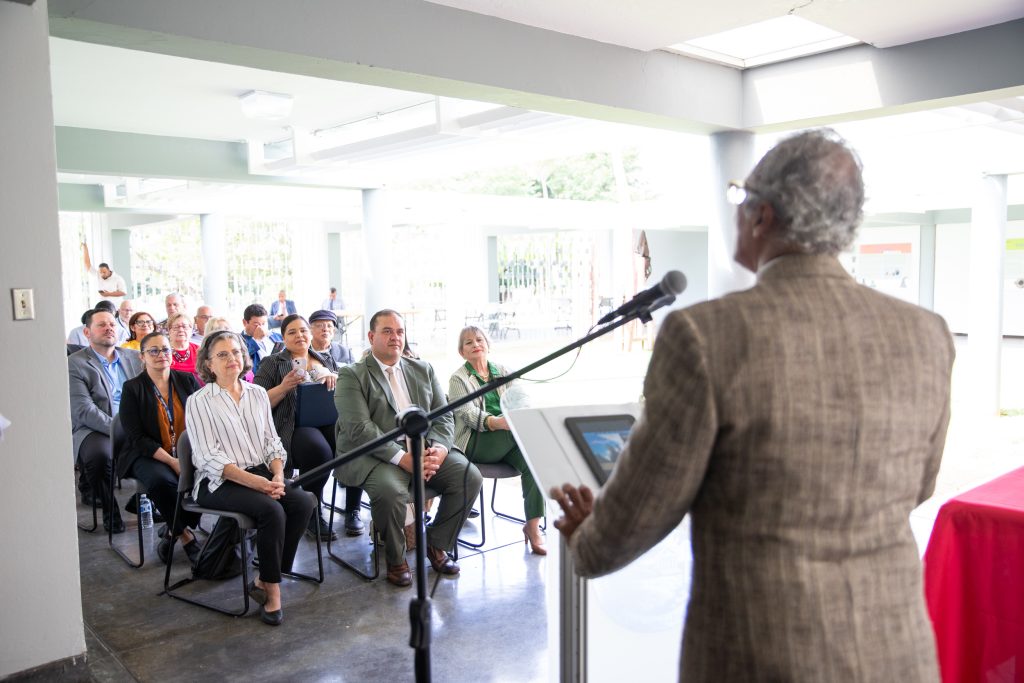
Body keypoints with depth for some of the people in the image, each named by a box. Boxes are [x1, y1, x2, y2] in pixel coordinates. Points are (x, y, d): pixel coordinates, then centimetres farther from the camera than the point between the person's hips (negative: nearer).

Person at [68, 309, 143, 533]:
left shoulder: (134, 357, 17)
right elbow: (84, 411, -10)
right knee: (99, 454, -36)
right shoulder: (75, 363, 1)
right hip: (95, 430, -4)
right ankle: (110, 512, -11)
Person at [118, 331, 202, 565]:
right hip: (148, 456, -2)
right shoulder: (132, 389, 2)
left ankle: (175, 531, -8)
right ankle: (186, 536, -12)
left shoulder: (187, 381, 10)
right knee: (162, 481, -35)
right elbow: (136, 437, -6)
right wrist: (171, 461, -18)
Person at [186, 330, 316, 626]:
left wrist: (278, 476, -9)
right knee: (272, 509, -31)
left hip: (261, 473, 5)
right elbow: (210, 458, -12)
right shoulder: (199, 402, -4)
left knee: (303, 502, -22)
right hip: (218, 483, -5)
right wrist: (257, 482, -22)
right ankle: (272, 589, -13)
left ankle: (265, 580, -9)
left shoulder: (258, 394, 11)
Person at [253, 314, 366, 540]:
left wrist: (336, 378, -3)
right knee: (320, 451, -37)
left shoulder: (326, 360, 26)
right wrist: (284, 387, -11)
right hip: (295, 426, -3)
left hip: (331, 420, 3)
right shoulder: (272, 364, 15)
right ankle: (313, 515, -15)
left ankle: (353, 510, -13)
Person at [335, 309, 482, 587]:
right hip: (373, 455, -5)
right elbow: (359, 429, -12)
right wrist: (402, 458, -23)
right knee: (389, 489, -35)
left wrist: (439, 448, -11)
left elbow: (443, 417, 12)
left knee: (469, 476, -17)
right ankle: (395, 559, -6)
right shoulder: (351, 376, 1)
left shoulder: (423, 370, 18)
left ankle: (436, 544, 6)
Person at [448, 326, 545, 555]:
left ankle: (533, 525, -23)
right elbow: (467, 413, -10)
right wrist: (495, 422, -31)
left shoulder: (504, 372, 20)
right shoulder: (458, 379, 7)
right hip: (475, 443, -4)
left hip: (509, 441, 4)